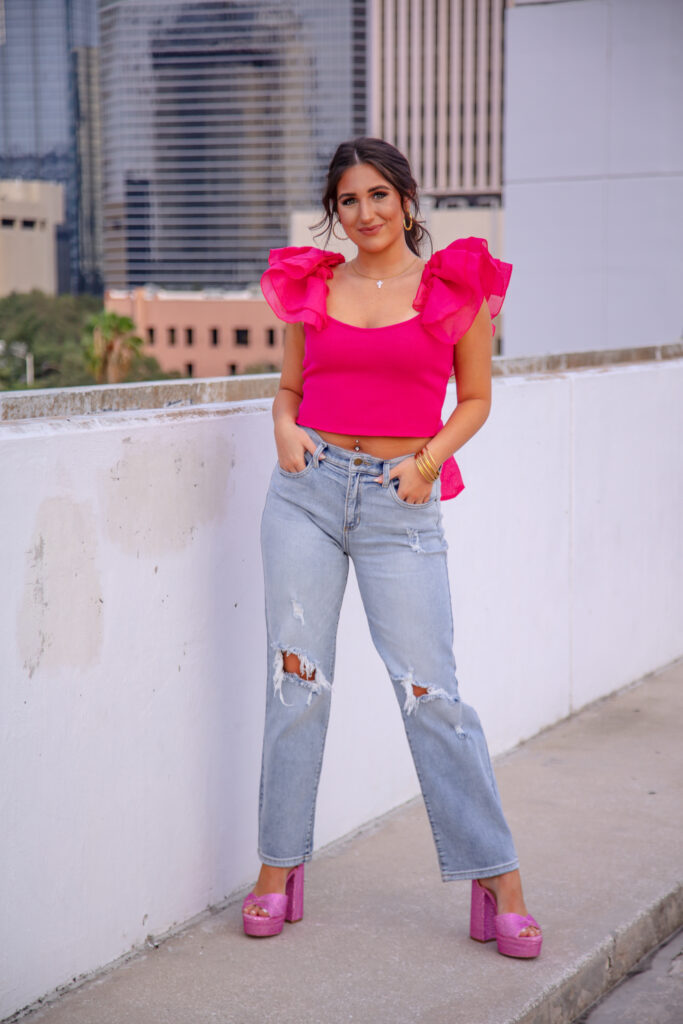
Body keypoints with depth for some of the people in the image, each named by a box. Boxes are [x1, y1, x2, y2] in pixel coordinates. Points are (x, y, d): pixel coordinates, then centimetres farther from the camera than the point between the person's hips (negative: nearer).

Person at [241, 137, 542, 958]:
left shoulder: (457, 283, 3)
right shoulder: (311, 285, 9)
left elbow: (474, 397, 9)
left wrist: (428, 457, -7)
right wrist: (285, 428, -3)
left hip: (398, 504, -2)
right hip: (308, 490, 3)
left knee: (428, 688, -4)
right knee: (297, 680, 4)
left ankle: (498, 882, 7)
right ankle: (280, 870, 16)